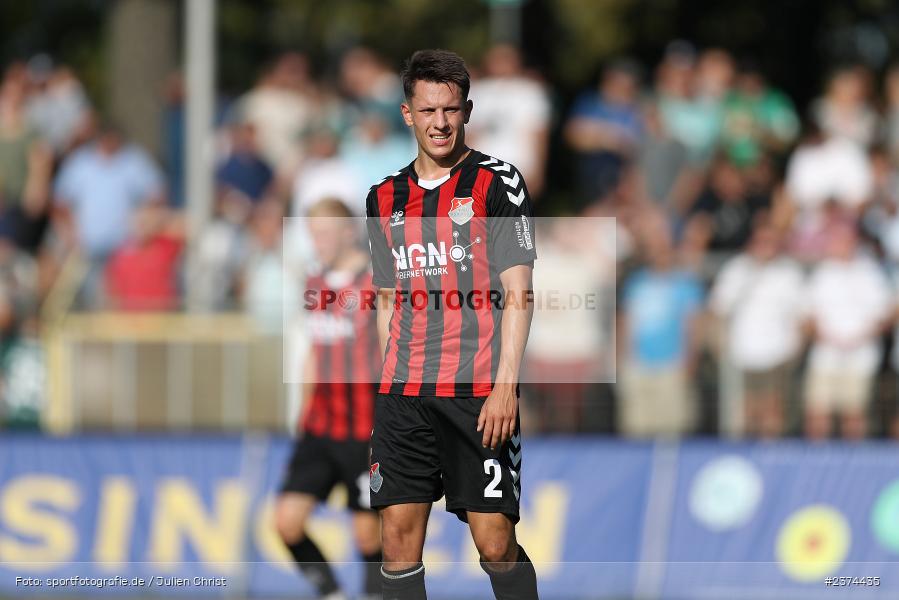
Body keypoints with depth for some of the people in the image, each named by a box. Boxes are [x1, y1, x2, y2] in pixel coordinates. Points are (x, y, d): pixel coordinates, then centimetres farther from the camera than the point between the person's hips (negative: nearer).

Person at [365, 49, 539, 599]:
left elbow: (518, 296, -5)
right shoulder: (385, 199, 14)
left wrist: (505, 387, -13)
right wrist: (388, 396, 15)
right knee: (399, 537, -2)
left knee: (496, 544, -6)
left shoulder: (497, 183, 0)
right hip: (404, 393, 4)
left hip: (480, 394, -4)